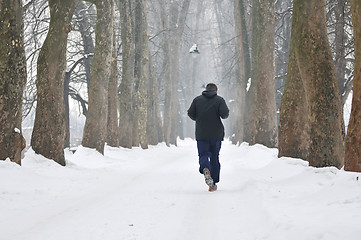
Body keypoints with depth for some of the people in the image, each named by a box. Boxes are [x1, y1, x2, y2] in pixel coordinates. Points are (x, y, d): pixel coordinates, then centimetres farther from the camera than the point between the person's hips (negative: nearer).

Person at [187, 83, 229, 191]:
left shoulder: (197, 100, 5)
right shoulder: (220, 100, -1)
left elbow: (191, 113, 0)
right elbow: (224, 114, -14)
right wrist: (225, 114, 9)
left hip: (201, 134, 0)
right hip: (216, 134, 0)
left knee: (203, 155, 5)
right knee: (214, 157, 9)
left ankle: (206, 170, -29)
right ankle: (213, 184, 8)